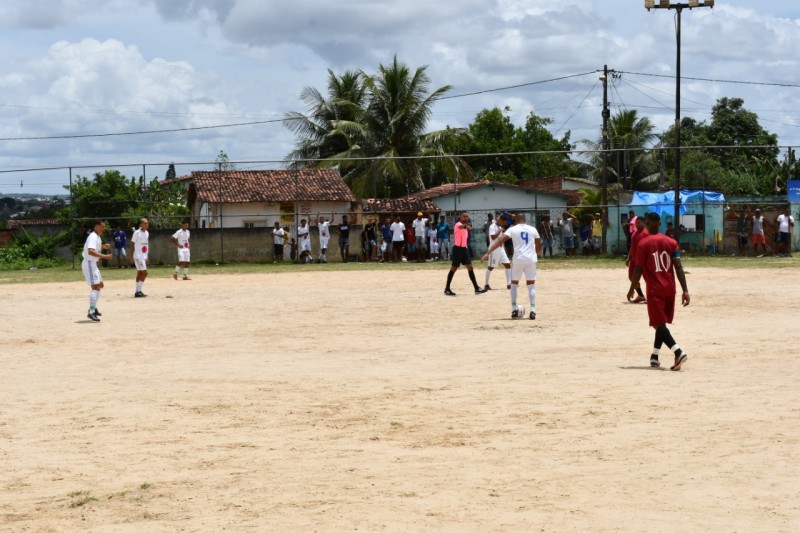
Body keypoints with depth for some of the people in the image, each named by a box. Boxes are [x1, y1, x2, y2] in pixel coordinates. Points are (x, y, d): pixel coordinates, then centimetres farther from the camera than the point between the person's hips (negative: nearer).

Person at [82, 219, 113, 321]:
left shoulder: (97, 237, 15)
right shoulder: (93, 237, -18)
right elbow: (90, 251, -32)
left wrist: (103, 246, 13)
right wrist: (104, 256, -35)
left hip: (93, 264, 11)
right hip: (89, 263, -11)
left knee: (100, 285, 20)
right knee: (95, 286, -17)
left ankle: (93, 308, 31)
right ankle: (91, 312, -21)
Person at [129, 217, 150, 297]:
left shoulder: (147, 233, 11)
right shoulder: (137, 233, -11)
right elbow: (132, 244, -10)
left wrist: (147, 256, 18)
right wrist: (131, 256, -14)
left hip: (144, 256, 8)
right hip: (138, 256, -8)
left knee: (140, 273, 11)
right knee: (144, 272, -13)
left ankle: (138, 291, 15)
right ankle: (138, 291, -8)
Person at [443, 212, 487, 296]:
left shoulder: (465, 226, 17)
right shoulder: (458, 224, -12)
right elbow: (461, 226, -39)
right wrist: (466, 226, -59)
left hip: (464, 248, 8)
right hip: (458, 248, -8)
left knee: (470, 267, 3)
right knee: (453, 268, -3)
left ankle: (476, 288, 2)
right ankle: (447, 289, 5)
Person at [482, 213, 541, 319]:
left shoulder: (512, 229, 2)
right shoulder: (532, 229, 10)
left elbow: (500, 240, -9)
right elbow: (539, 246, 15)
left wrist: (488, 253, -11)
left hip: (518, 259, -1)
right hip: (531, 260, 2)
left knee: (514, 283, 16)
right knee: (531, 284, 10)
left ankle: (514, 310, 10)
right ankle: (533, 311, -2)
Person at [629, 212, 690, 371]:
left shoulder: (644, 244, -6)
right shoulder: (671, 242, 4)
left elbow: (638, 269, -8)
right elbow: (679, 267, -2)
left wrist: (631, 289, 3)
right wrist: (685, 290, -4)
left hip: (655, 290, -5)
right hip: (669, 289, 5)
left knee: (659, 324, -6)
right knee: (661, 323, 18)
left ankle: (678, 352, -25)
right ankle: (654, 357, 21)